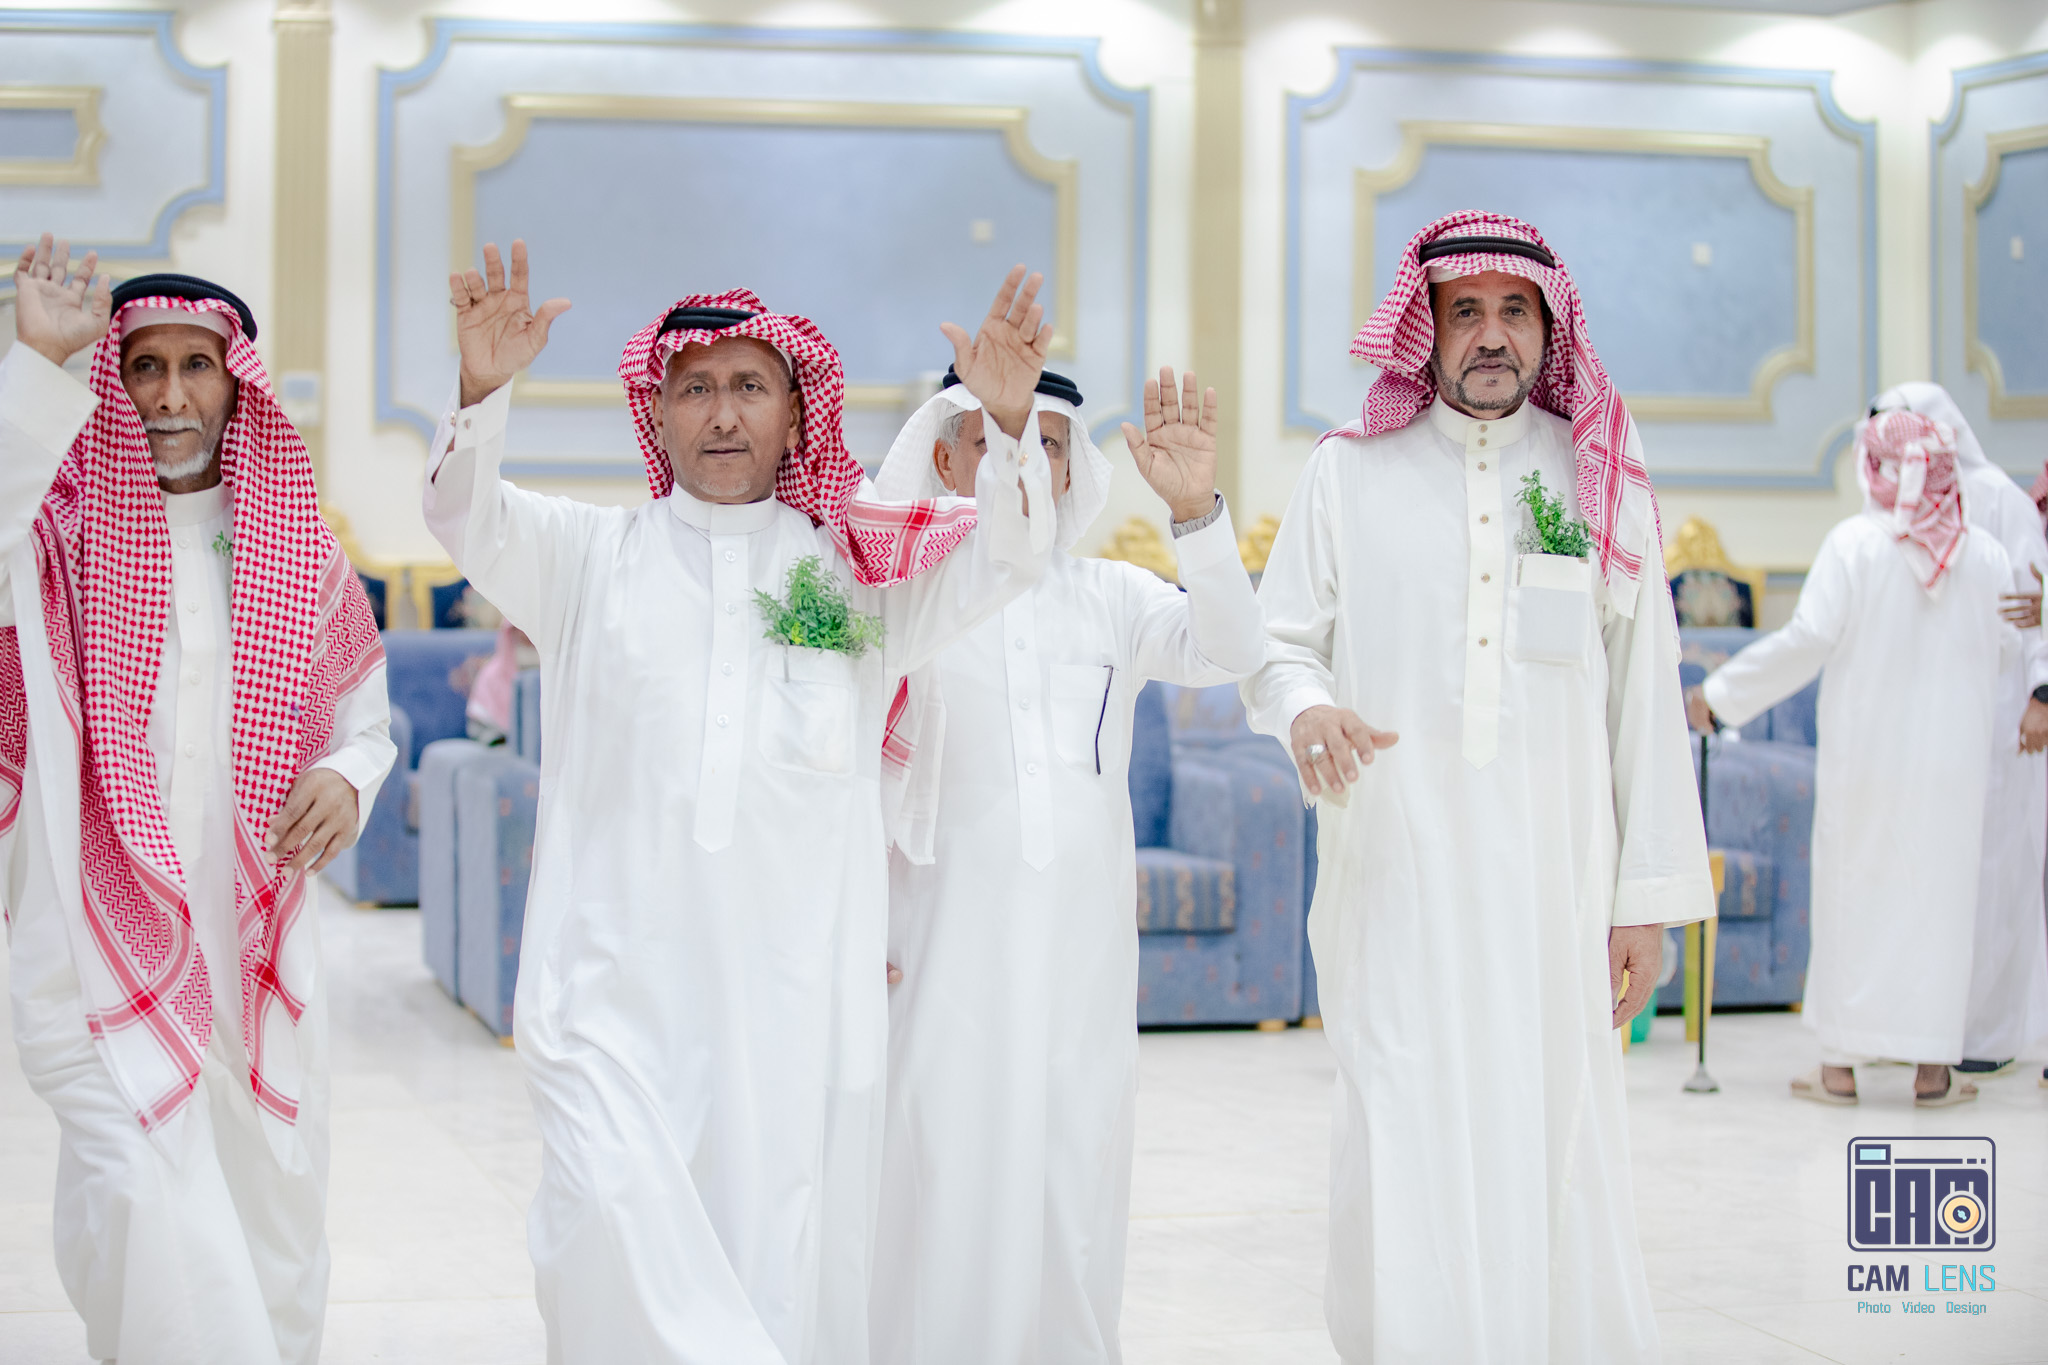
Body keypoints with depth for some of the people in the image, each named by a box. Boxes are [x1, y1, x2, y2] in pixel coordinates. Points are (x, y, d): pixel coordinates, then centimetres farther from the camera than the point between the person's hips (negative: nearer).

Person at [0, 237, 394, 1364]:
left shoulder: (297, 548, 9)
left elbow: (362, 711, 19)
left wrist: (346, 777, -3)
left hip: (254, 927, 4)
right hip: (102, 925, -3)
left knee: (273, 1225, 10)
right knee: (144, 1193, -19)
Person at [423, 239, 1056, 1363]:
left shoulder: (857, 572, 14)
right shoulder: (588, 556, 13)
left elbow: (1005, 560, 2)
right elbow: (466, 520, -1)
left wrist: (1010, 423, -17)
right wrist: (482, 390, -21)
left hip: (796, 986, 1)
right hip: (616, 982, -1)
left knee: (782, 1269, 1)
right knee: (613, 1228, -19)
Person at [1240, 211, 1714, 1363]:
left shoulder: (1601, 479, 8)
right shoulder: (1351, 473, 7)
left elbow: (1644, 700, 7)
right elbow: (1278, 642, 11)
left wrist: (1649, 897, 2)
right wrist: (1307, 706, -14)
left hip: (1554, 880, 1)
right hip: (1397, 878, 0)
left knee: (1557, 1146, -1)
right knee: (1408, 1152, -5)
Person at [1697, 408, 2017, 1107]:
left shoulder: (1855, 543, -10)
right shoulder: (1985, 555, 0)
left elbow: (1808, 639, -13)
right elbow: (2005, 650, 9)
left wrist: (1722, 691, -5)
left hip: (1867, 748, -2)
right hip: (1952, 759, 2)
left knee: (1854, 892, 6)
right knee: (1938, 898, 9)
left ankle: (1840, 1065, 9)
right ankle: (1933, 1067, 10)